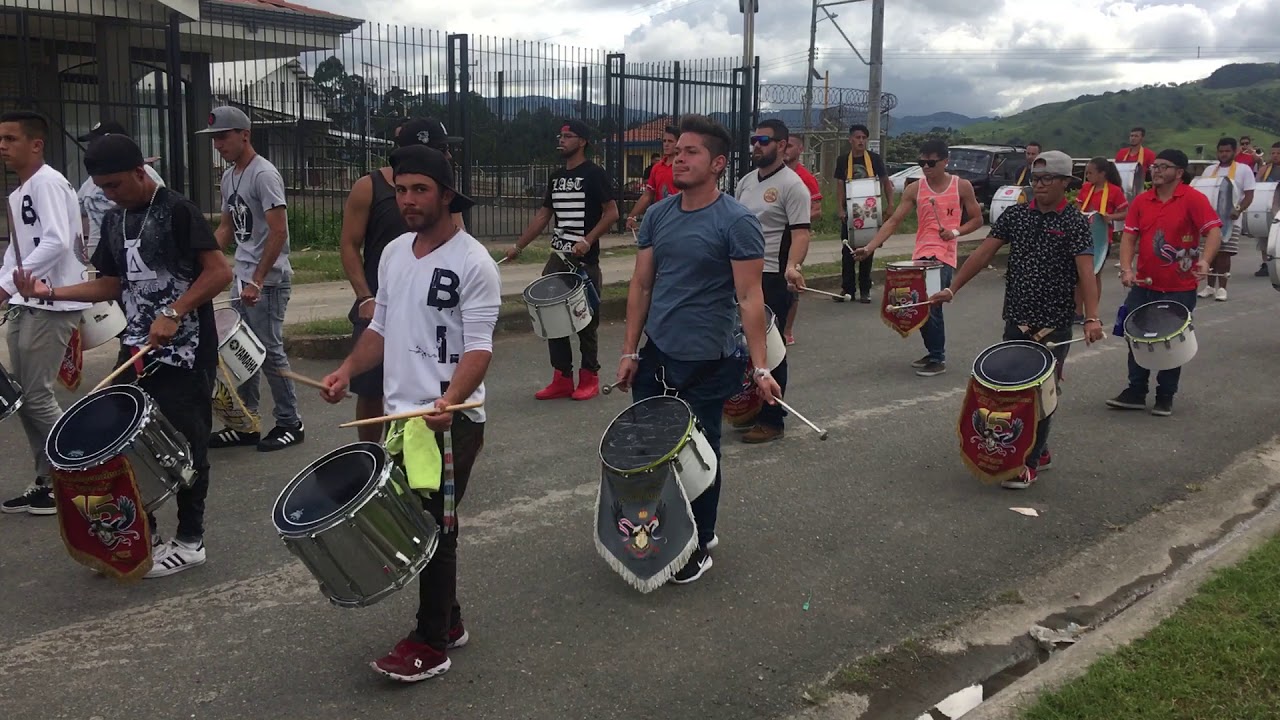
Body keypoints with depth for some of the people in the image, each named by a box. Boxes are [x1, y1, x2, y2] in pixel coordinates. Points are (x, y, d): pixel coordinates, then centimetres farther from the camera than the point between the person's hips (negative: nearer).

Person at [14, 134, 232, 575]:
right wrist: (51, 292, 4)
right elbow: (110, 285, 17)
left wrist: (173, 313, -25)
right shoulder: (114, 220, 12)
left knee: (184, 445, 0)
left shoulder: (177, 210, -11)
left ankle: (190, 541, 12)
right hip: (137, 349, 7)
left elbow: (219, 272, -17)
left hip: (184, 352, -7)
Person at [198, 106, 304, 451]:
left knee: (270, 352, -3)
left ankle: (290, 423, 9)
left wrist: (257, 281, -22)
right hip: (242, 279, 9)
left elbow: (278, 232, -20)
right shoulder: (229, 176, 14)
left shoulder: (264, 174, -13)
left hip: (267, 281, -9)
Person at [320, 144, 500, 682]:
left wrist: (450, 399, -32)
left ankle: (432, 642, 12)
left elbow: (478, 347, -17)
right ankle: (448, 622, 30)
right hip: (401, 414, 7)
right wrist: (348, 370, 3)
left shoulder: (472, 262, -12)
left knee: (434, 526, -1)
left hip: (451, 420, -7)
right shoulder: (393, 254, 10)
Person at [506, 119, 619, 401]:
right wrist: (519, 245, 13)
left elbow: (611, 213, -11)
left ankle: (589, 378, 15)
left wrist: (587, 241, -21)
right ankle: (562, 378, 13)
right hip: (558, 257, 7)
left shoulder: (594, 174, -7)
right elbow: (543, 215, 17)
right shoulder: (556, 177, 13)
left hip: (585, 261, -7)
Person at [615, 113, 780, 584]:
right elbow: (641, 285, 9)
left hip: (707, 364, -5)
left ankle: (699, 545, 27)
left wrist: (760, 367, -18)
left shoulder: (736, 222, -12)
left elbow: (749, 298, -14)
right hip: (654, 357, 6)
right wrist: (629, 352, 7)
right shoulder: (658, 216, 5)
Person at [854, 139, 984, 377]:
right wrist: (870, 247, -15)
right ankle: (934, 353, 31)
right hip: (920, 256, 5)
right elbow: (893, 221, -3)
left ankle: (938, 359, -1)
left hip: (945, 256, -4)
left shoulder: (962, 186, -2)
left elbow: (977, 219, 7)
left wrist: (956, 232, -13)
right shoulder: (914, 189, 3)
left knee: (930, 306, -14)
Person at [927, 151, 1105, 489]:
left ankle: (1029, 464, 9)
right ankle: (1040, 451, 28)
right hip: (1017, 320, 4)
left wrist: (1092, 318, -28)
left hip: (1055, 325, -4)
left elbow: (1085, 271, -16)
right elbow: (983, 253, 3)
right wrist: (952, 288, -5)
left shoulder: (1074, 222, -7)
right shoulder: (1015, 215, 5)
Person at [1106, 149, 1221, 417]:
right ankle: (1135, 392, 22)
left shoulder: (1193, 199, -10)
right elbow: (1129, 236, 4)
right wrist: (1126, 268, -10)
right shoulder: (1141, 201, 4)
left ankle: (1165, 397, 21)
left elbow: (1214, 231, -16)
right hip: (1143, 286, 4)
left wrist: (1205, 261, -33)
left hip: (1180, 289, -4)